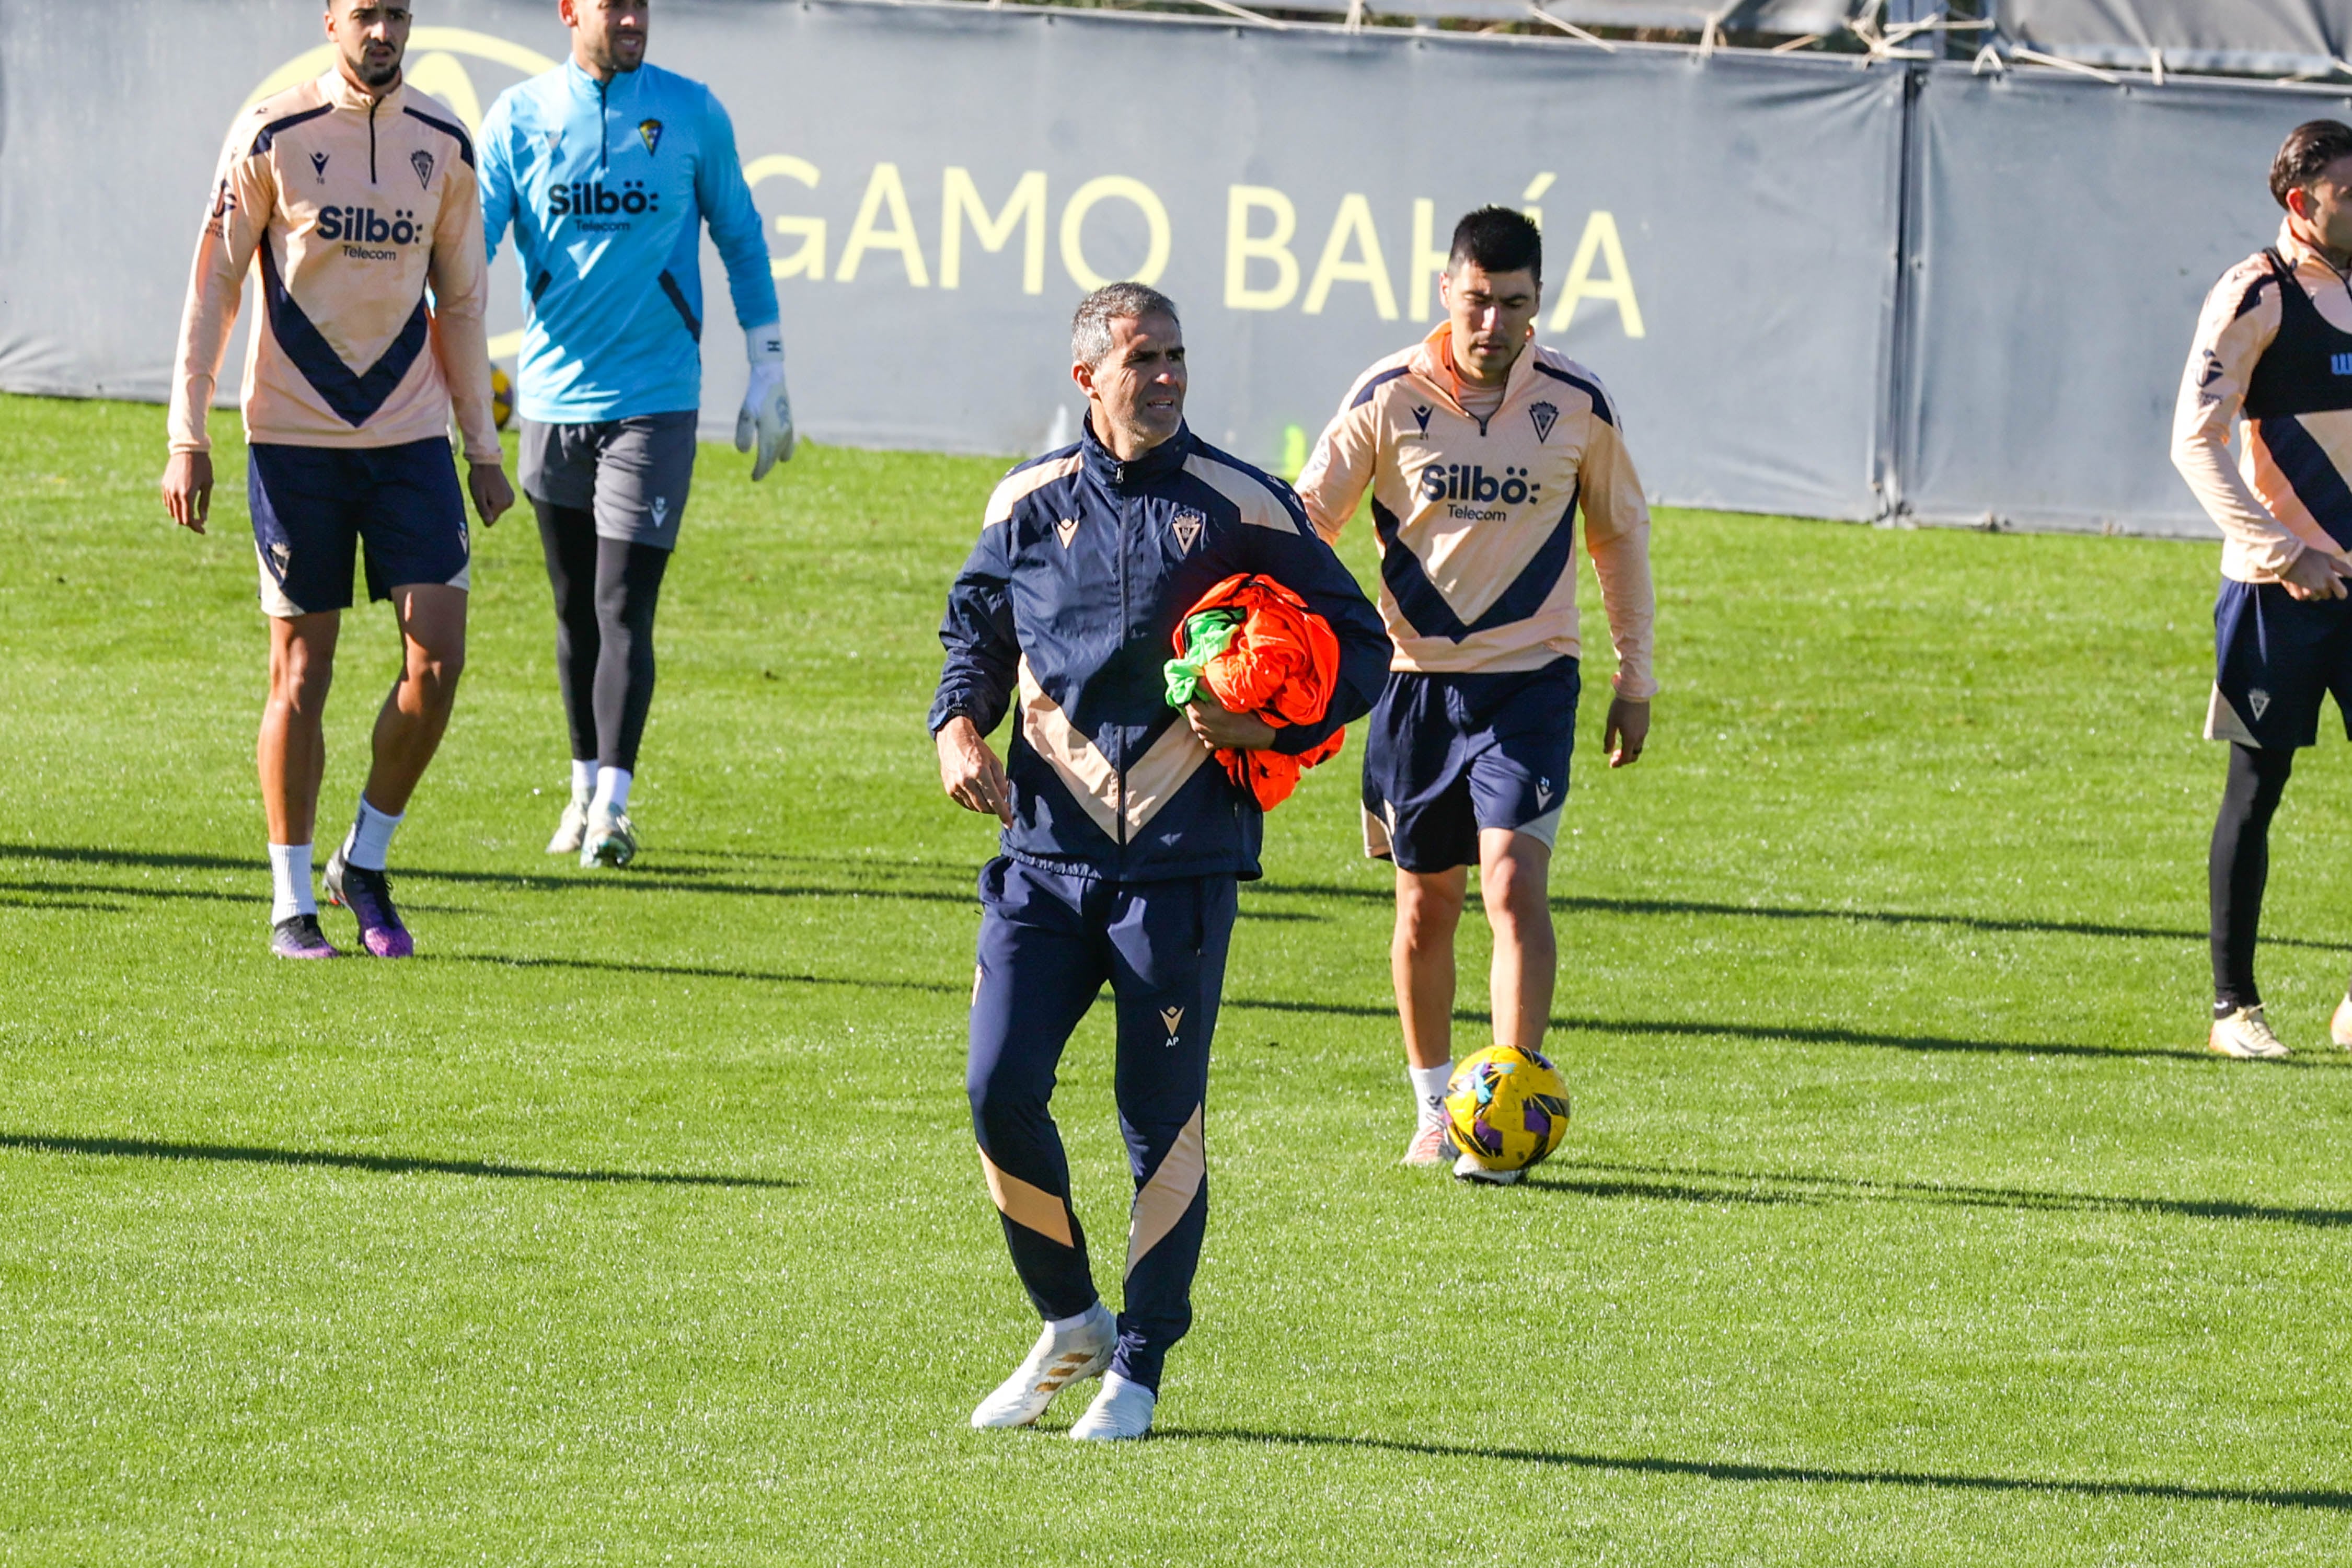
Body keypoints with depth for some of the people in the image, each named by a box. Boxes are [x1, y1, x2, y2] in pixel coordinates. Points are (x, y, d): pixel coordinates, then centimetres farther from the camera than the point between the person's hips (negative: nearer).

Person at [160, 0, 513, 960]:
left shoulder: (444, 148, 6)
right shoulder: (271, 138, -4)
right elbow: (213, 286, -2)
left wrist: (483, 448, 13)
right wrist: (187, 436, -7)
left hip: (412, 439, 3)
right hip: (294, 440, -3)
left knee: (438, 658, -7)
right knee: (301, 672, 0)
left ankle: (366, 862, 12)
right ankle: (291, 901, 11)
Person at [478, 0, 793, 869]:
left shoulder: (691, 113, 1)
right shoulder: (520, 118, 1)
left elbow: (740, 239, 10)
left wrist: (769, 372, 9)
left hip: (653, 398, -2)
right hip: (552, 397, 2)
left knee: (624, 608, -10)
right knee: (574, 609, 11)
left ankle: (612, 806, -10)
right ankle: (585, 788, 24)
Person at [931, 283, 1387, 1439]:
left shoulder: (1241, 506, 0)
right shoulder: (1028, 505, 8)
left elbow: (1359, 647, 5)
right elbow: (976, 632, 21)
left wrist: (1273, 728, -12)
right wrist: (958, 727, 1)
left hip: (1179, 865, -2)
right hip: (1044, 853, 2)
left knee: (1161, 1118, -1)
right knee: (1000, 1091, -6)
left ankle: (1138, 1367, 12)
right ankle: (1068, 1325, 16)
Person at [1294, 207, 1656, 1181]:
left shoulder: (1576, 405, -3)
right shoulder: (1389, 398, -5)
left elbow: (1620, 535, 11)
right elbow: (1306, 518, 2)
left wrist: (1634, 679, 11)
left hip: (1530, 674, -1)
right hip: (1416, 676, 1)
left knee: (1513, 880, -17)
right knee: (1426, 906, 9)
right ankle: (1433, 1111, 26)